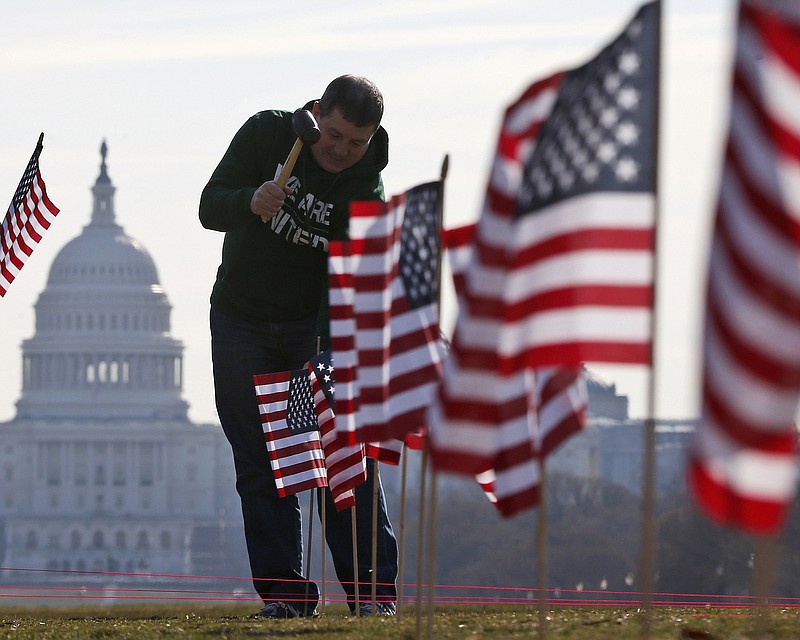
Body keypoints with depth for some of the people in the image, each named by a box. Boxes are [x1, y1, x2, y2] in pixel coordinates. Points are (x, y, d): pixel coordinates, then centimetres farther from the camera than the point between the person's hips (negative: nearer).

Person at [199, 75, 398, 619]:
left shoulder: (367, 192, -15)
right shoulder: (266, 135, -11)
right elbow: (210, 207, -14)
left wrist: (322, 356, -36)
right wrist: (252, 203, -37)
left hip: (315, 324, -1)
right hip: (241, 323, 1)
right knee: (261, 465, 0)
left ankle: (375, 589, -8)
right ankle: (285, 590, 3)